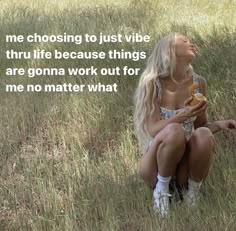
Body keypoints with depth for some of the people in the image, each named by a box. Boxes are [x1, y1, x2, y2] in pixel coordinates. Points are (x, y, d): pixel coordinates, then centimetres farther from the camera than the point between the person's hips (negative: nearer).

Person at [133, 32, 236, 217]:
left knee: (203, 134, -29)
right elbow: (153, 130, -17)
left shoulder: (199, 83, 0)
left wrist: (219, 124, -11)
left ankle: (193, 192, -6)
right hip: (158, 163, -3)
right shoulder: (152, 83, -11)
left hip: (185, 164, 3)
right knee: (174, 130, -34)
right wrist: (182, 115, -34)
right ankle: (161, 187, -10)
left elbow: (200, 124, 11)